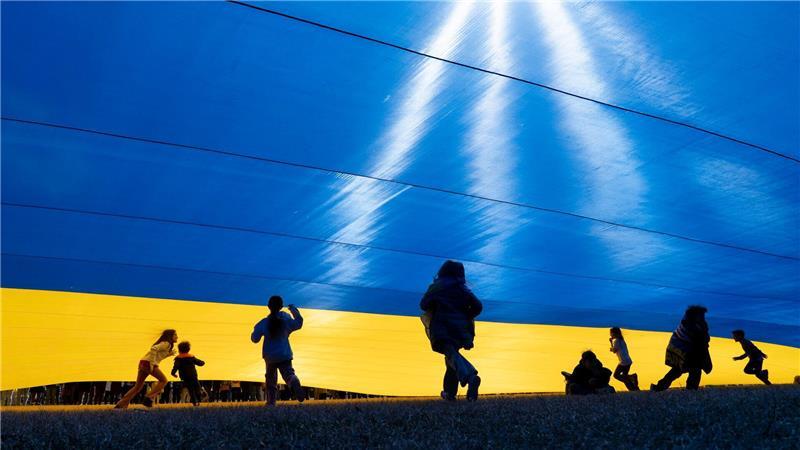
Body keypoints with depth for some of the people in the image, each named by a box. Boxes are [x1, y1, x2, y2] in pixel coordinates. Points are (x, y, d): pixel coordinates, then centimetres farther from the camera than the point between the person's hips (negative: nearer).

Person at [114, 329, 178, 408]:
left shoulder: (165, 343, 23)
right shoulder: (166, 344, -6)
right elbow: (154, 349, -22)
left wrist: (169, 354, 18)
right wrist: (152, 363, -22)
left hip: (143, 363, 9)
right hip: (148, 363, -9)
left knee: (137, 387, 13)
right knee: (163, 380, -1)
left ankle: (121, 404, 12)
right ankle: (149, 398, -7)